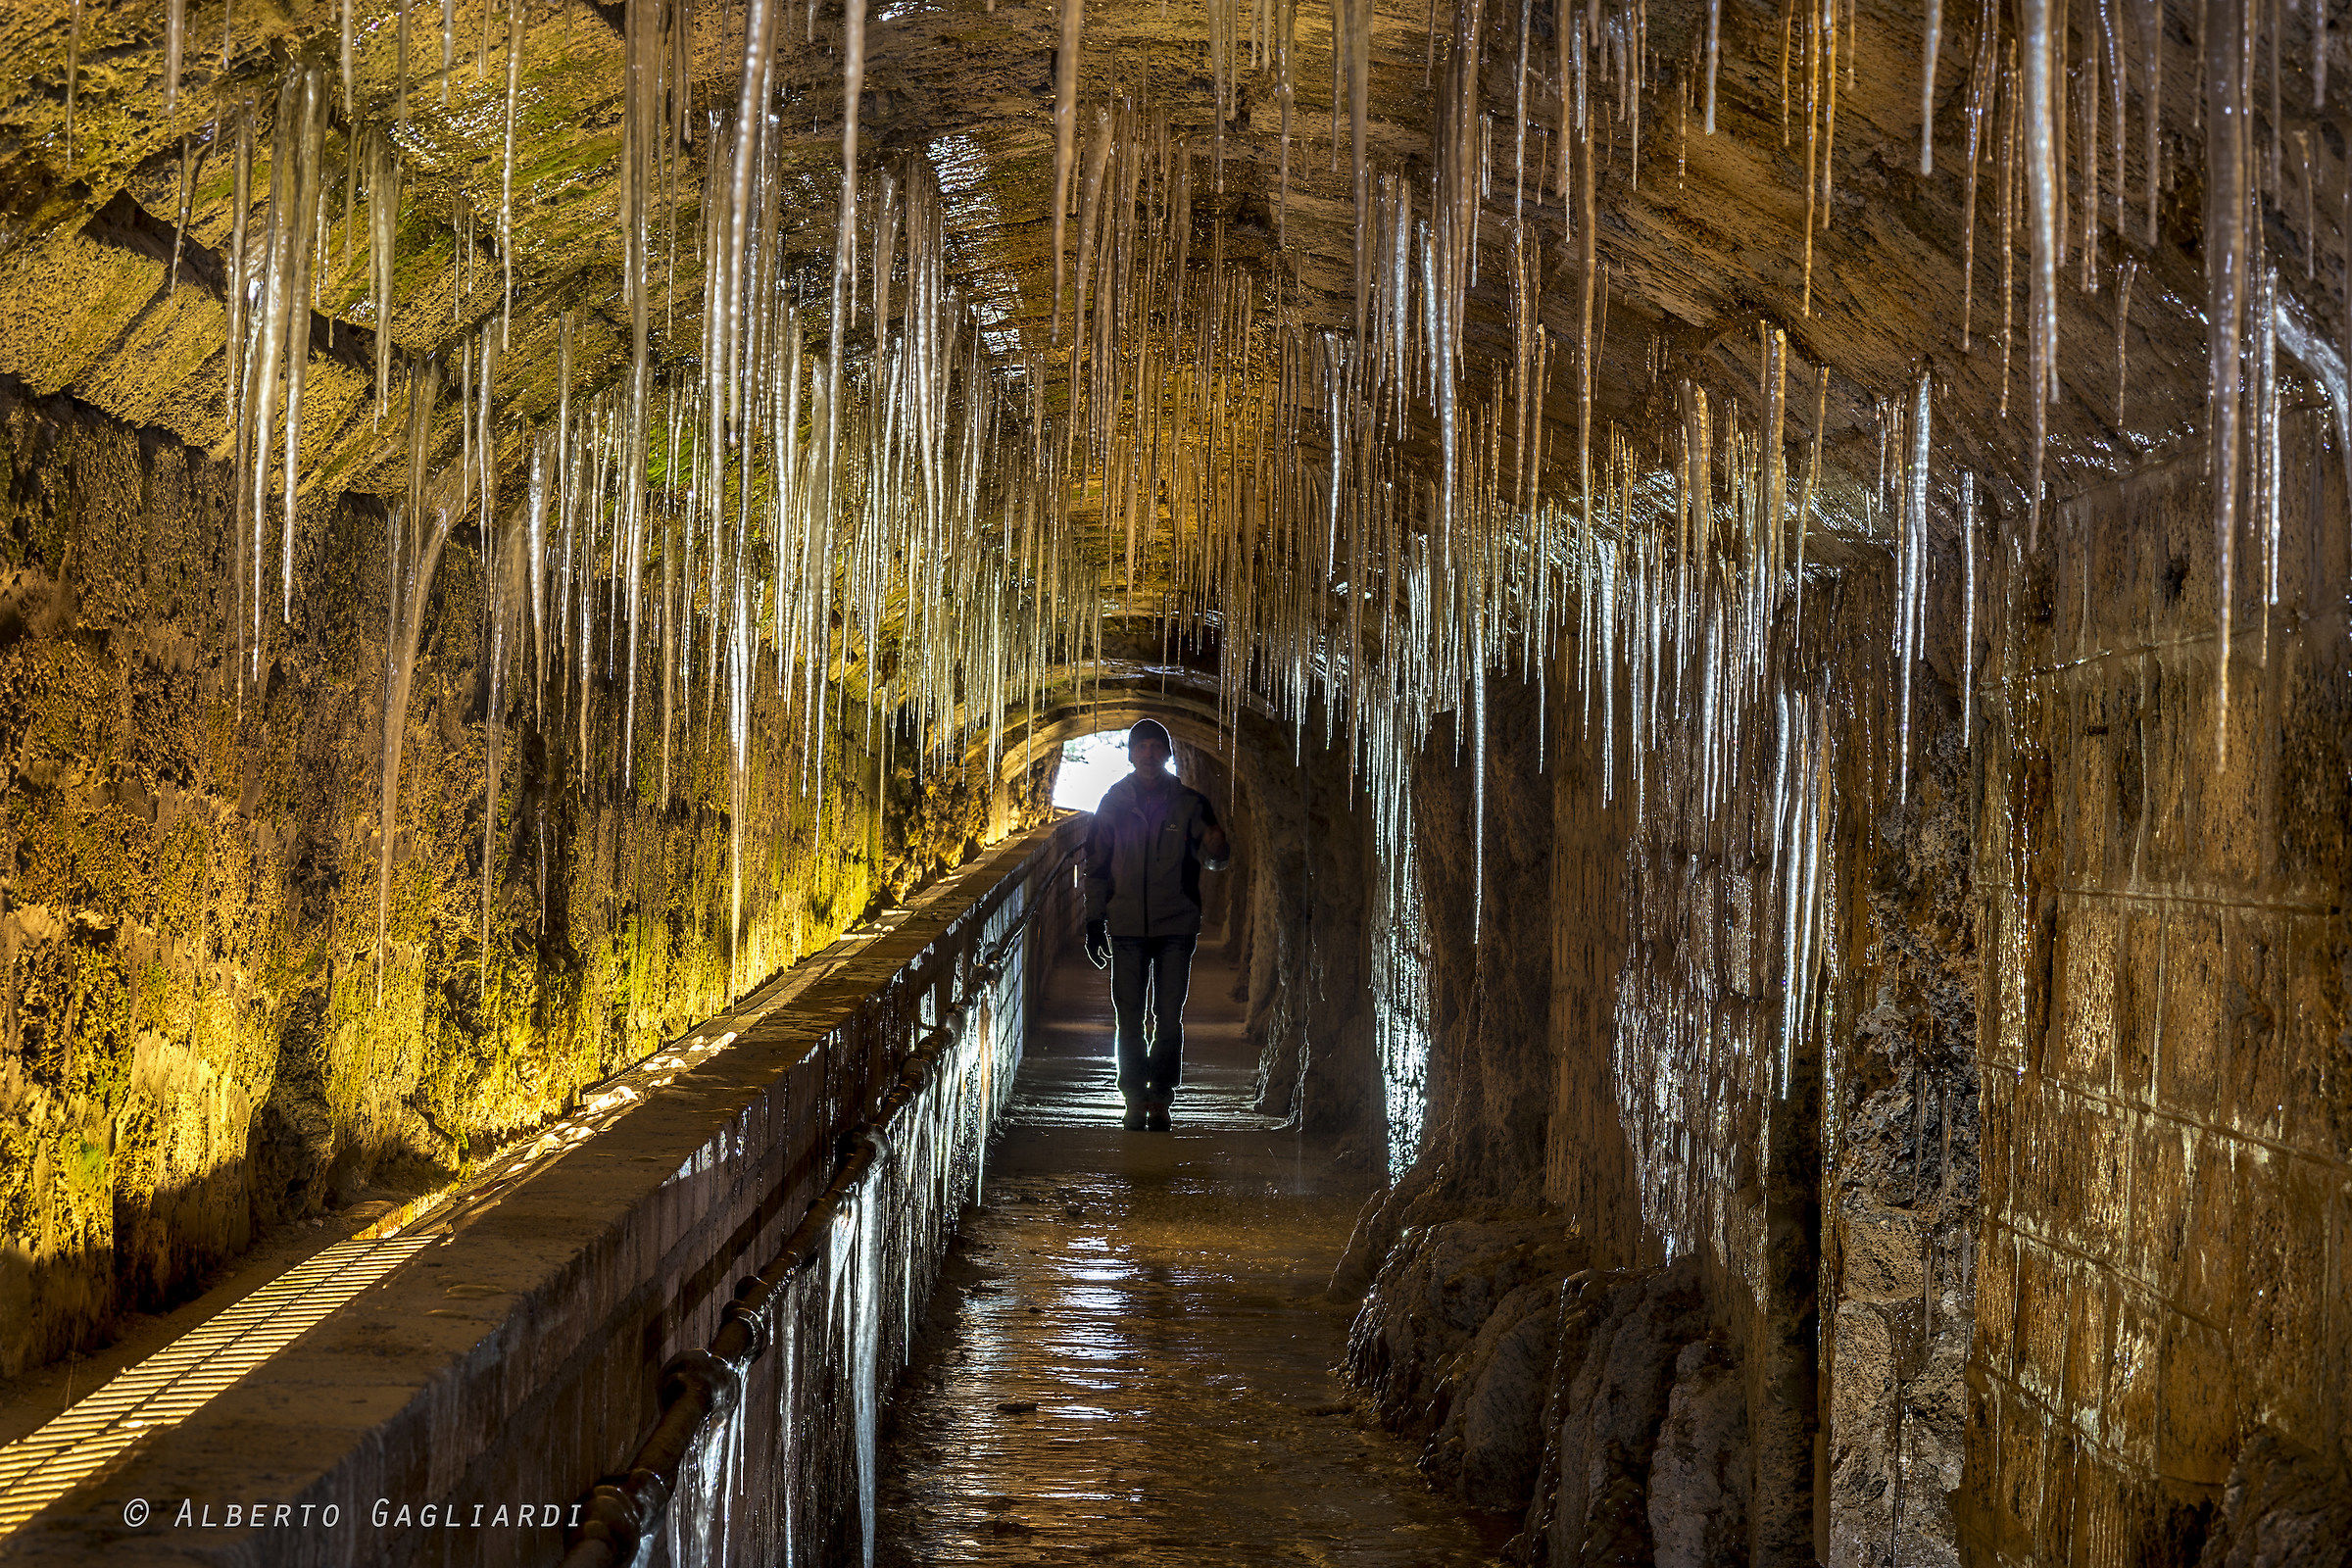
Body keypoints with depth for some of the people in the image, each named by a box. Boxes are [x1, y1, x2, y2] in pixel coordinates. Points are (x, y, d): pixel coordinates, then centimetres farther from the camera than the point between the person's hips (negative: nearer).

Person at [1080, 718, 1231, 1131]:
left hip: (1176, 927, -1)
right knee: (1129, 1020, 2)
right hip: (1127, 927, 1)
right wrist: (1095, 922, 6)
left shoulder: (1189, 803, 4)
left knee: (1169, 1019, -1)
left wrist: (1215, 849, -25)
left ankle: (1160, 1100, 7)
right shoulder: (1114, 803, 7)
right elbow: (1097, 865, 11)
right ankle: (1136, 1100, 9)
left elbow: (1213, 860, 0)